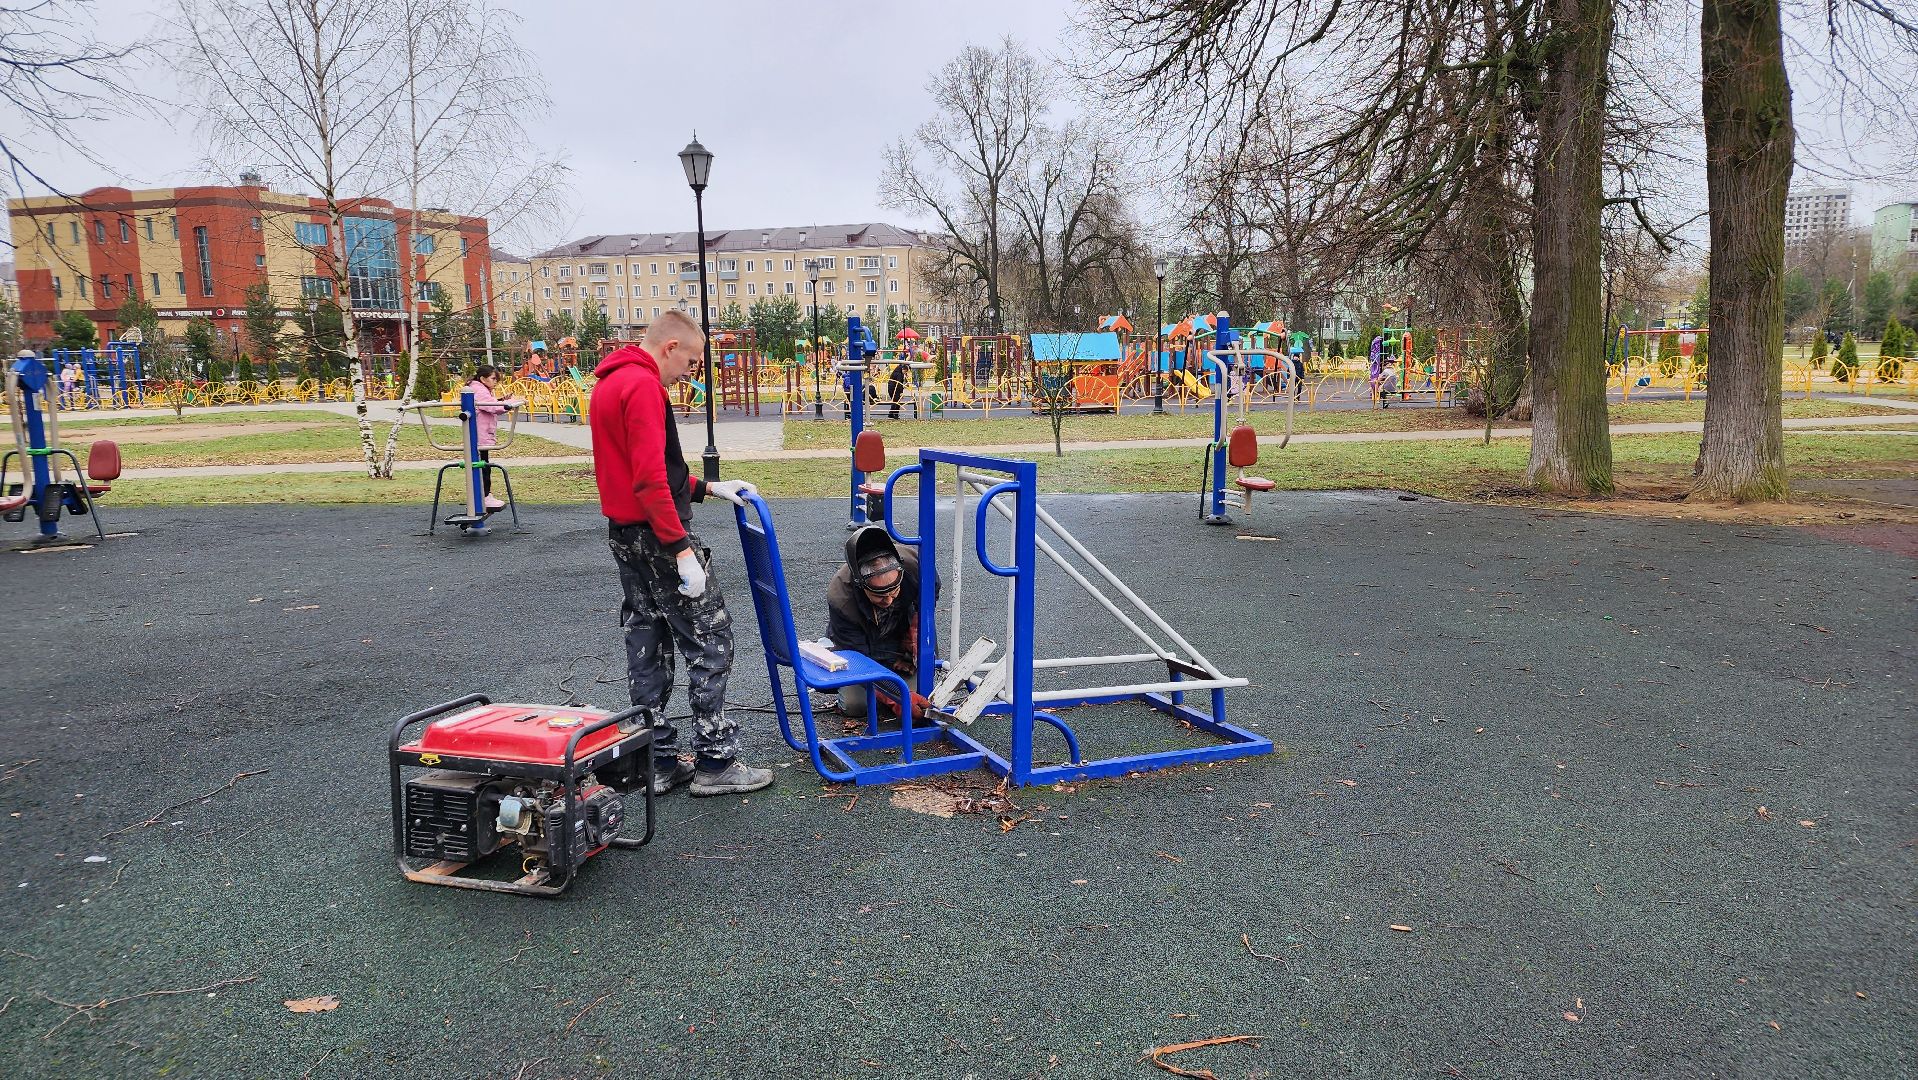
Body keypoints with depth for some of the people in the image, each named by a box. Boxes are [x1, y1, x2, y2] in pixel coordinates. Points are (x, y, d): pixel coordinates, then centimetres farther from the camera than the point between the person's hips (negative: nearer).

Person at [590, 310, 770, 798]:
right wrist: (682, 550, -24)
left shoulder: (609, 384, 15)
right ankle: (715, 762, 5)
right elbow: (650, 479, -25)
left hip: (623, 533, 10)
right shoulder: (643, 386, -17)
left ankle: (658, 761, 20)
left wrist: (706, 488, 18)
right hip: (657, 537, -10)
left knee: (646, 646, 13)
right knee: (710, 640, -1)